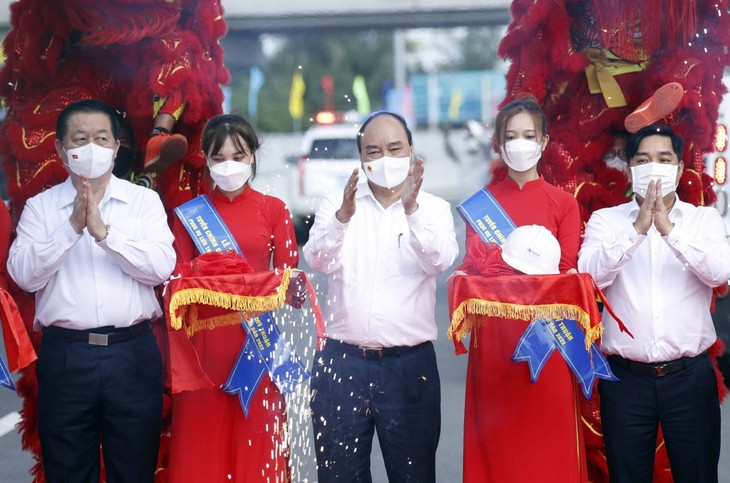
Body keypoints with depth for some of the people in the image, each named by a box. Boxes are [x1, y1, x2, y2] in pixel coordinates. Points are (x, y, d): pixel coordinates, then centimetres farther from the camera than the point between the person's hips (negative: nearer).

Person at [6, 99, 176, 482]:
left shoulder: (144, 200, 6)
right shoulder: (40, 206, 6)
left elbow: (161, 267, -8)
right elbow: (23, 275, -6)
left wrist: (104, 232, -16)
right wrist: (72, 227, -15)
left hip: (132, 353, 0)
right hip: (64, 356, 0)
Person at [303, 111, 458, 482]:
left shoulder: (433, 209, 5)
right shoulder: (337, 204, 7)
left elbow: (440, 260, -14)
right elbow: (319, 260, -10)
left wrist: (412, 210, -30)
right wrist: (342, 217, -29)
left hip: (409, 363, -1)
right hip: (341, 359, 1)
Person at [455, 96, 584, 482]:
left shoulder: (563, 204, 7)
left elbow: (569, 273, 0)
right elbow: (470, 265, 3)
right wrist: (461, 283, -20)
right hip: (493, 337, 1)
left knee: (547, 438, 0)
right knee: (495, 440, 1)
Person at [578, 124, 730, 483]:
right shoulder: (605, 220, 4)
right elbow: (591, 275, -13)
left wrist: (669, 229, -24)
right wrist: (638, 228, -22)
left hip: (690, 375, 0)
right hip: (626, 376, 0)